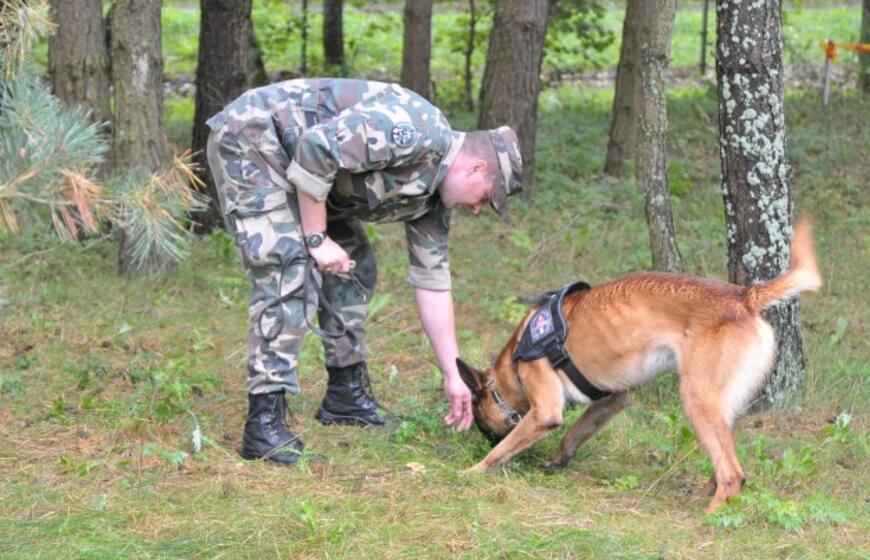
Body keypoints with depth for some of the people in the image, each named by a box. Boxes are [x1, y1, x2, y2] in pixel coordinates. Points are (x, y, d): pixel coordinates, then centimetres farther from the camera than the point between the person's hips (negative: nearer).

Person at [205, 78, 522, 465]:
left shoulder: (433, 196, 7)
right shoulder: (415, 132, -24)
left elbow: (432, 282, 13)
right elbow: (315, 149, -29)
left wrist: (453, 376, 13)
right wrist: (317, 238, -20)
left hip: (297, 164, 10)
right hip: (250, 139, -10)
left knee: (355, 268, 12)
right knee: (289, 271, -20)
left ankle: (346, 396, 22)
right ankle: (264, 423, -21)